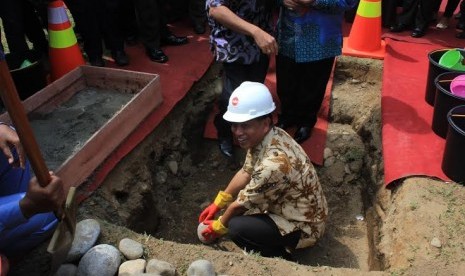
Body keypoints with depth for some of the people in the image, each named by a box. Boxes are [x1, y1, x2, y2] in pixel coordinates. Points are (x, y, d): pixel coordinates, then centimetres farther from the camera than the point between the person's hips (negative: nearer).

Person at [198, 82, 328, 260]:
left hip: (304, 227, -9)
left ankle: (281, 259, 1)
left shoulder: (273, 164, -36)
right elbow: (245, 172, 6)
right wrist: (217, 204, 11)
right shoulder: (268, 136, -10)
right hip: (293, 209, 9)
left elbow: (241, 204, -21)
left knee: (237, 228, -23)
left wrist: (219, 226, -2)